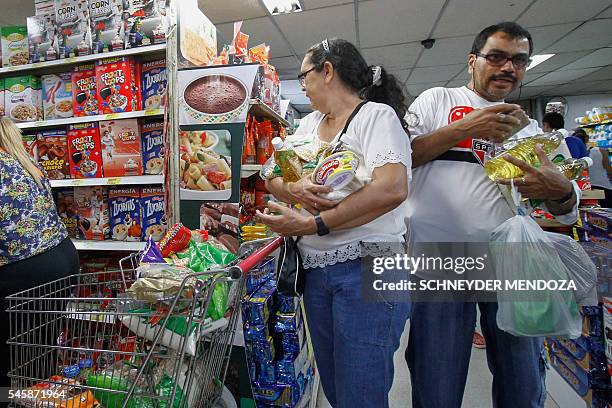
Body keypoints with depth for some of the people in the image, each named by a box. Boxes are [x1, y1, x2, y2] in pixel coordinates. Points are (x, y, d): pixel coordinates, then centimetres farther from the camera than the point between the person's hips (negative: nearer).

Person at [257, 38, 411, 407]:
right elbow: (273, 179, 9)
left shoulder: (377, 115, -7)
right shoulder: (310, 123, 15)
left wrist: (314, 225, -20)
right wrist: (292, 189, -14)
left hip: (368, 267, -6)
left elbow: (392, 189, -23)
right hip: (316, 269, 7)